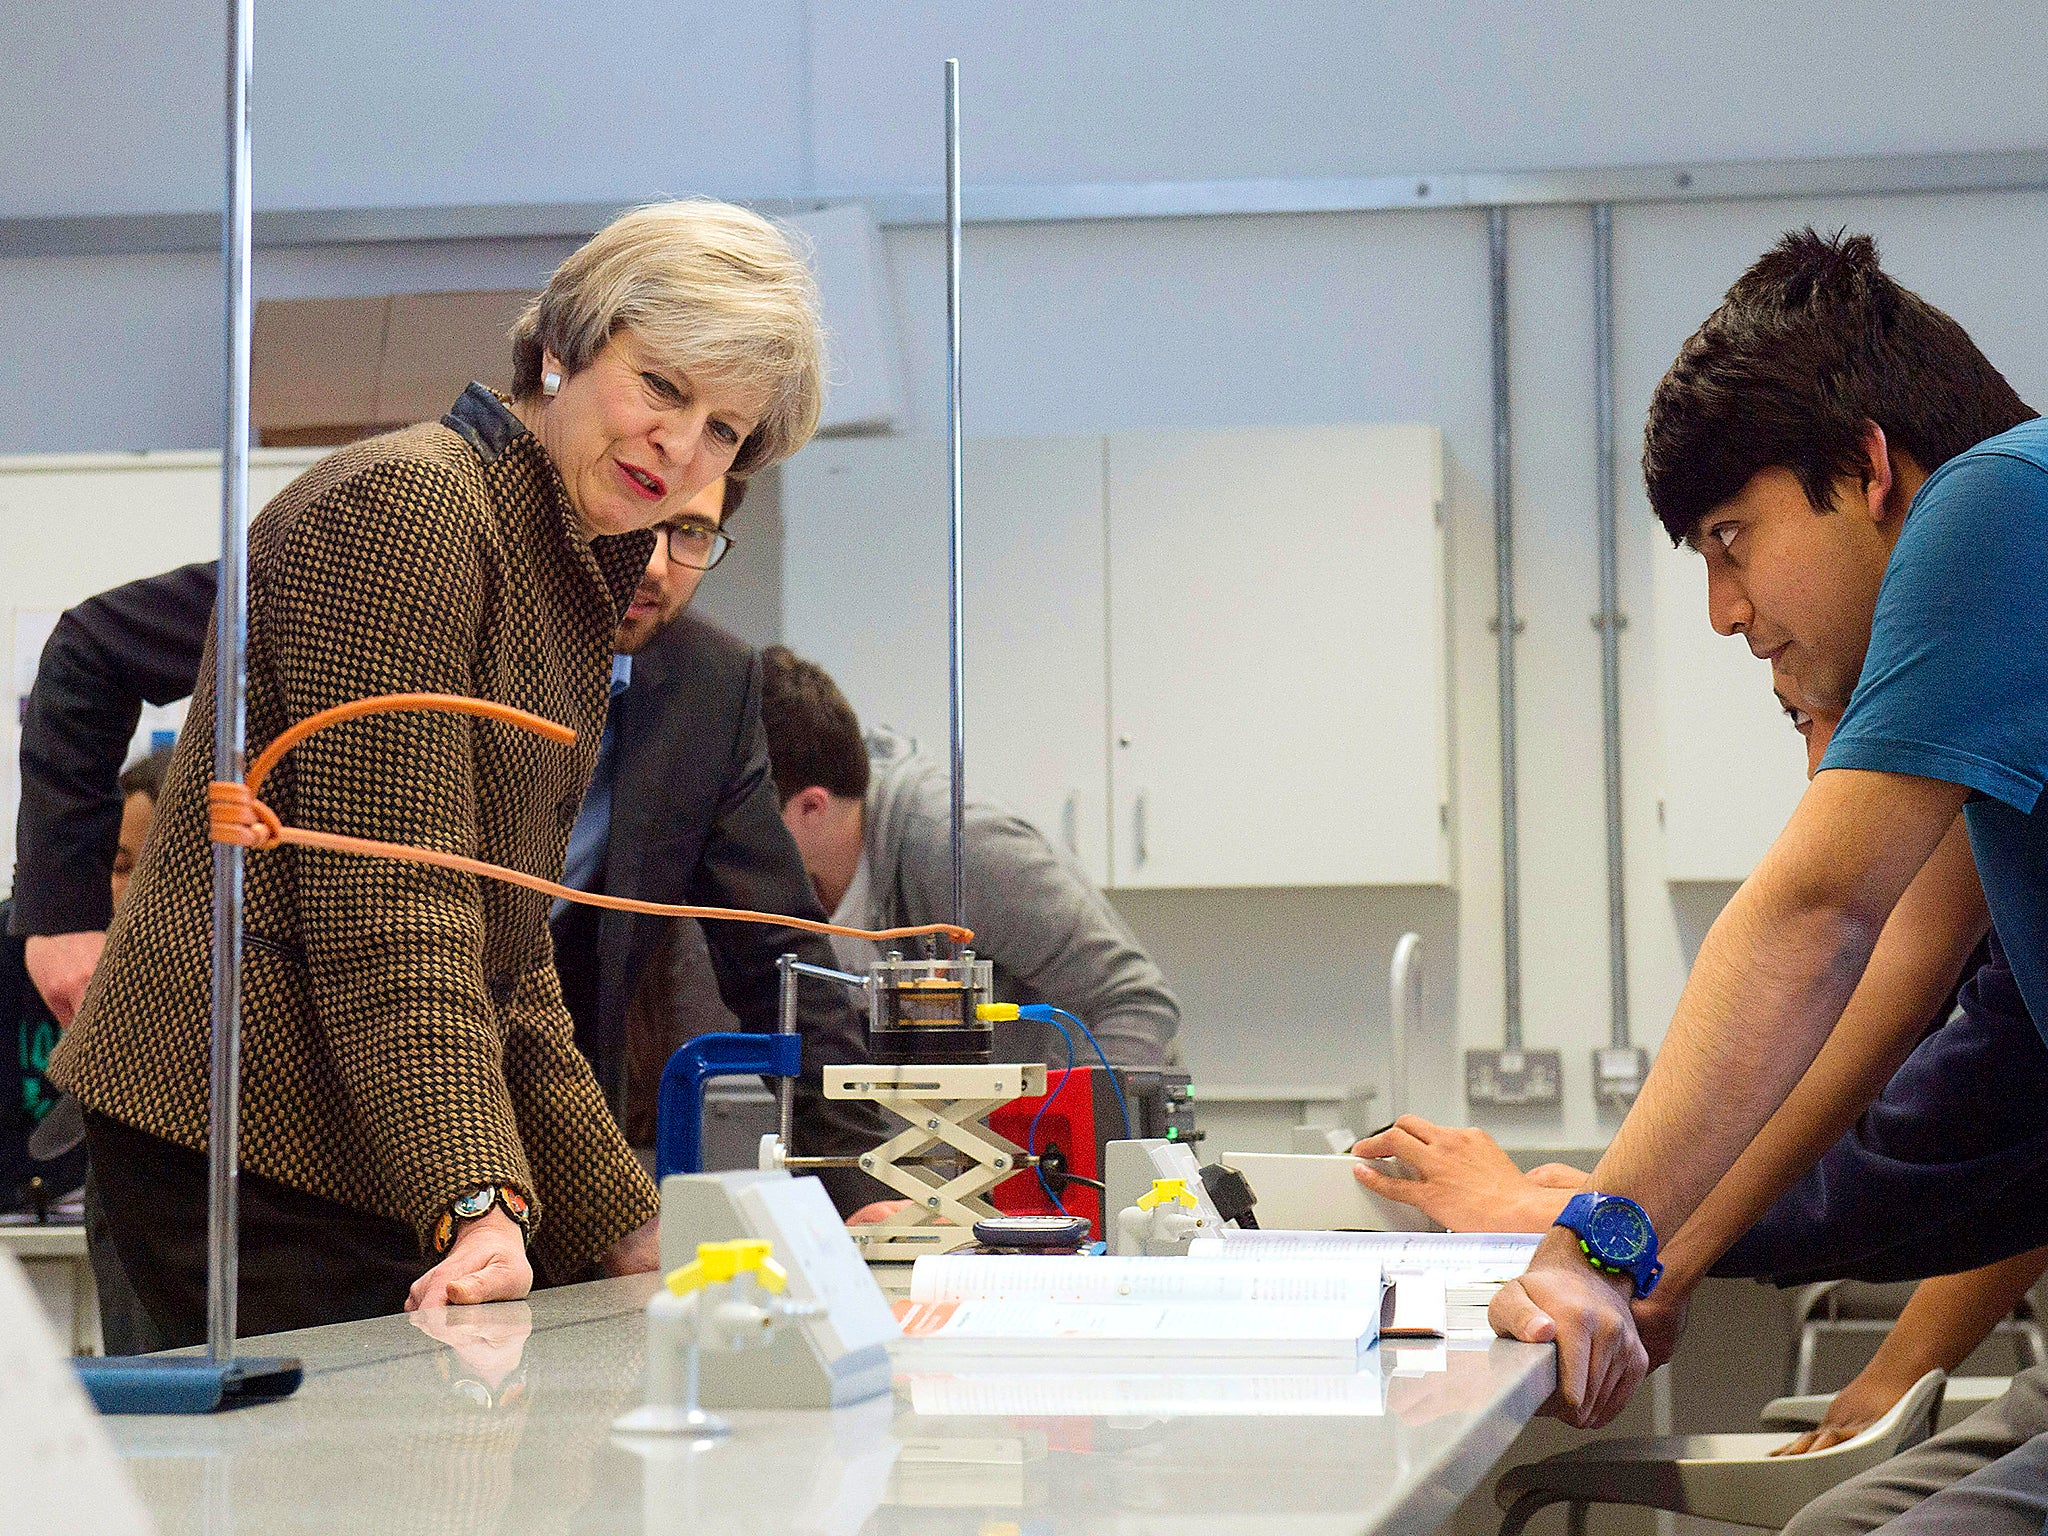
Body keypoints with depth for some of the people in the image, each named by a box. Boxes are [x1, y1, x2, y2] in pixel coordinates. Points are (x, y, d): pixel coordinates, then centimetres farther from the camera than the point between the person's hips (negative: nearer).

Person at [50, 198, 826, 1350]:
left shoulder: (578, 585, 20)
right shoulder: (408, 503, -10)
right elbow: (388, 909, -20)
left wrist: (631, 1232, 17)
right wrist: (475, 1204, -29)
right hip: (245, 1146, -9)